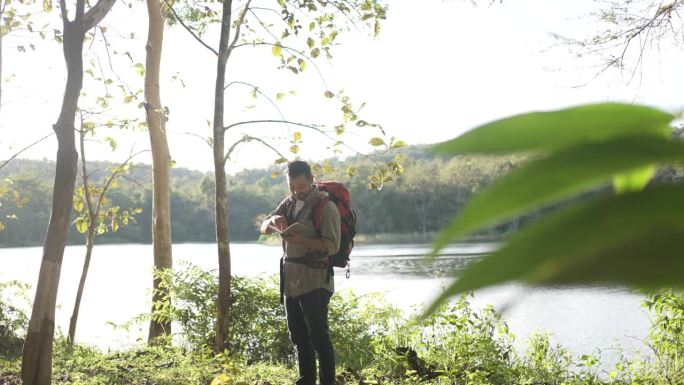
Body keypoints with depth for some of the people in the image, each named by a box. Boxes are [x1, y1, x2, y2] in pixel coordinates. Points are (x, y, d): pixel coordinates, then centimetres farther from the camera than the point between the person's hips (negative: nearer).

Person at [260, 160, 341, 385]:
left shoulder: (325, 206, -9)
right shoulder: (289, 203, 14)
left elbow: (332, 246, -15)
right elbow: (264, 229, 14)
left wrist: (300, 240, -27)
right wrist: (273, 220, -9)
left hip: (314, 281, -7)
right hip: (290, 280, 8)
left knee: (319, 338, -6)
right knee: (298, 337, 14)